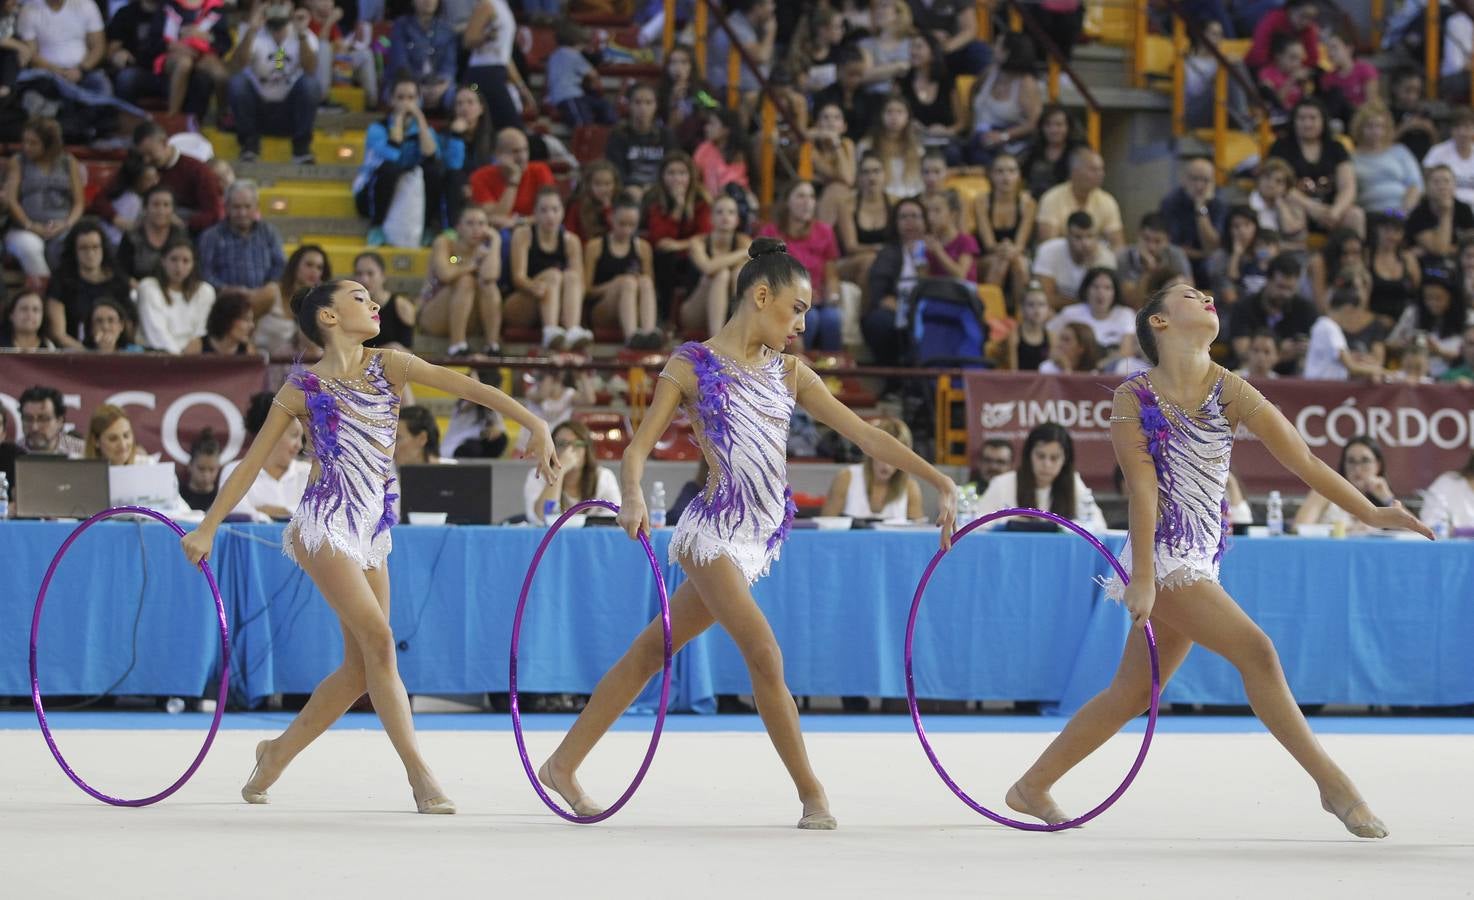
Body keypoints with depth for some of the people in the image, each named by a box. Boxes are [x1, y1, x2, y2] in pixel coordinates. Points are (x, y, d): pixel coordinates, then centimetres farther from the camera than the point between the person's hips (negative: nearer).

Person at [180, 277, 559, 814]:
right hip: (325, 525, -6)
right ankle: (419, 774, -17)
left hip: (372, 531, 6)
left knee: (360, 668, 6)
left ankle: (279, 751, 25)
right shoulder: (304, 388, 0)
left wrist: (534, 424, -17)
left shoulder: (389, 367, 8)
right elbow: (251, 464, 5)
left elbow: (462, 385, -4)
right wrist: (207, 529, 2)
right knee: (377, 640, -18)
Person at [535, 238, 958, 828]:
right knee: (765, 656, -17)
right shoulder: (692, 365, -3)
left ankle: (563, 764, 17)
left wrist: (940, 484, 3)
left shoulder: (789, 372, 12)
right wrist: (633, 497, -28)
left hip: (763, 538, 6)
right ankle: (811, 794, -8)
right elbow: (638, 448, -7)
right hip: (713, 532, -6)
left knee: (651, 651, 10)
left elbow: (865, 435, 10)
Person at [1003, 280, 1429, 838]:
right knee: (1254, 651, -16)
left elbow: (1303, 461, 3)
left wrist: (1370, 513, -1)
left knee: (1131, 693, 11)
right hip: (1161, 555, -6)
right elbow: (1142, 488, -12)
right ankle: (1334, 785, -10)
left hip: (1200, 561, 6)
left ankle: (1031, 787, 24)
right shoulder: (1134, 400, -6)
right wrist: (1141, 578, -17)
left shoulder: (1229, 391, 5)